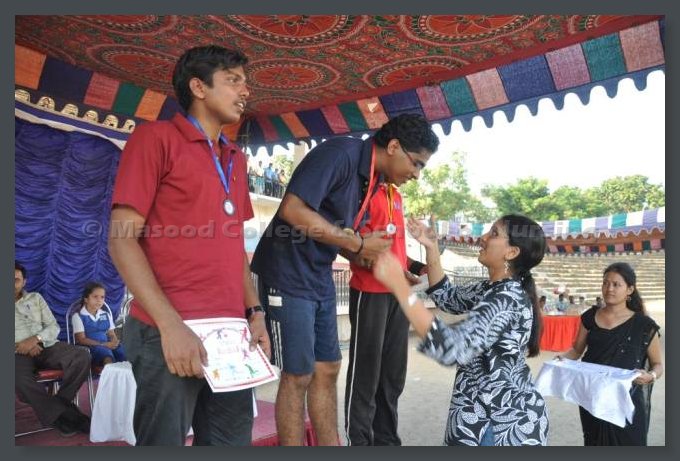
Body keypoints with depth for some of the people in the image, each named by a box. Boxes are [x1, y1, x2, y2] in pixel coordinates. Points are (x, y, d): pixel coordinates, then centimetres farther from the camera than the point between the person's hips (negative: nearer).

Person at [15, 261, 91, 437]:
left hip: (47, 347, 3)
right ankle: (65, 415, -27)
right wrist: (21, 346, -12)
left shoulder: (35, 298, 17)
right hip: (19, 353, -2)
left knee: (82, 356, -26)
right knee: (18, 378, -38)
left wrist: (35, 339, -10)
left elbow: (54, 327, 11)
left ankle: (59, 403, -17)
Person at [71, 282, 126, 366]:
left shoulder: (106, 315, 18)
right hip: (89, 347, -5)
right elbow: (82, 340, -7)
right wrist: (103, 344, -18)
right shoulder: (78, 316, 2)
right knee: (104, 351, -39)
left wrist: (114, 342, -12)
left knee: (124, 352, -27)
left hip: (107, 345, 5)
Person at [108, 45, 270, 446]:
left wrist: (254, 312, 9)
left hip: (232, 331, 7)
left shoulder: (236, 159, 17)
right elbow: (123, 239, -9)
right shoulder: (156, 137, -3)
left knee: (232, 439, 15)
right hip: (169, 332, -6)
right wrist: (170, 324, -17)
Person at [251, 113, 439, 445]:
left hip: (321, 280, 9)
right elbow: (292, 210, -28)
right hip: (288, 276, -9)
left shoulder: (372, 180, 9)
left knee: (327, 371, 14)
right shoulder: (340, 153, -18)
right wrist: (358, 244, -21)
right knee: (298, 377, 2)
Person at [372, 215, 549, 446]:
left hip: (504, 423, -8)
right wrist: (431, 247, 6)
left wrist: (400, 286, -39)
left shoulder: (508, 299, -26)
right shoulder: (495, 289, 4)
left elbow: (452, 349, -39)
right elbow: (448, 298, 17)